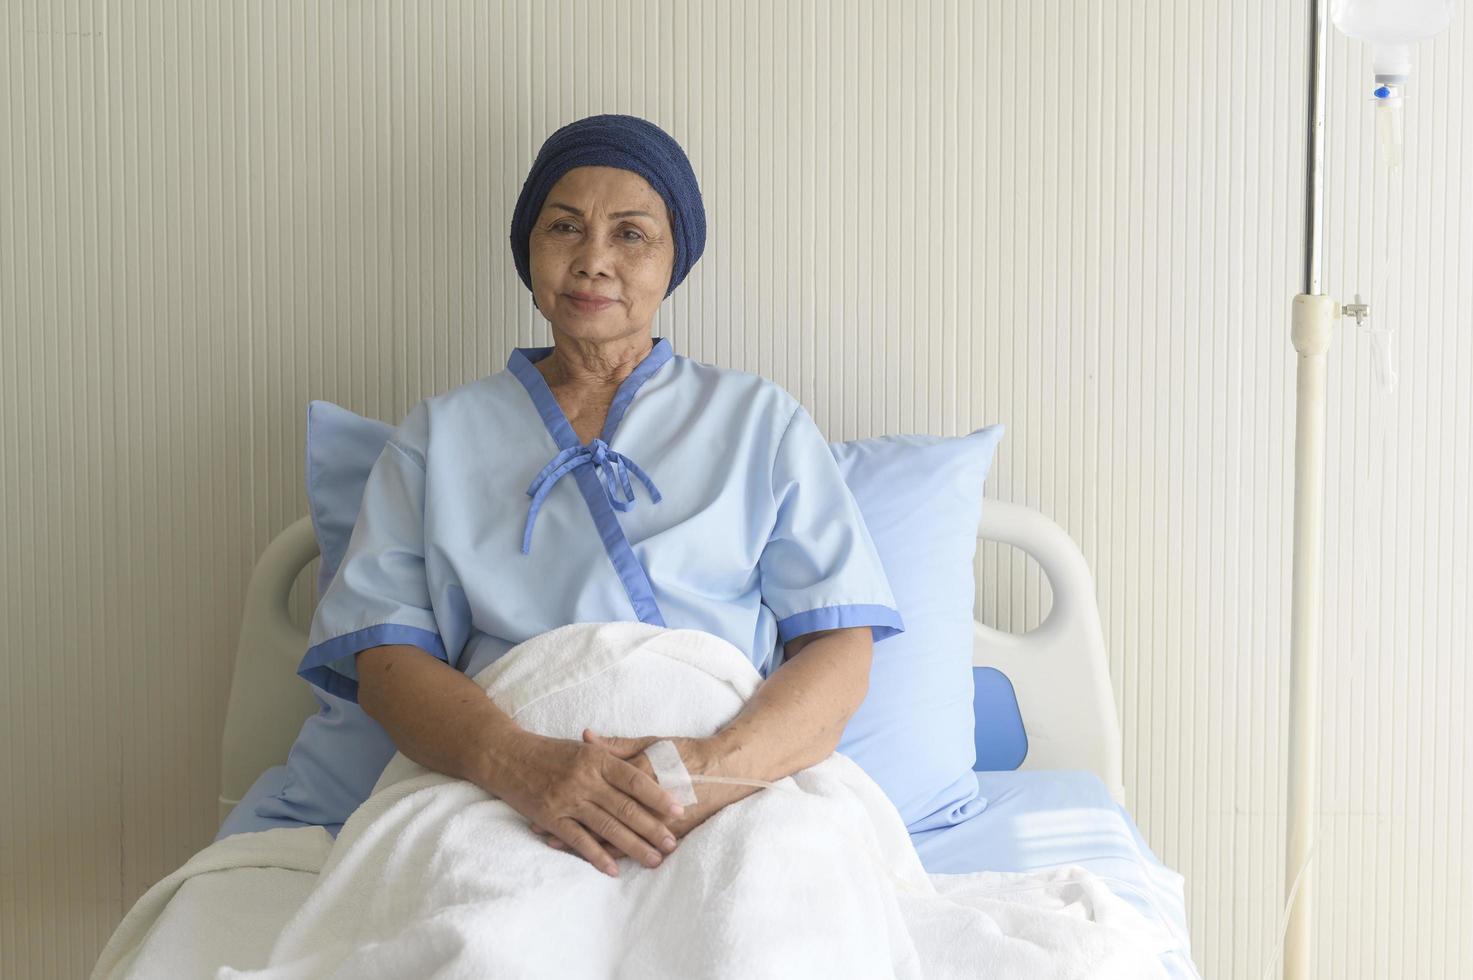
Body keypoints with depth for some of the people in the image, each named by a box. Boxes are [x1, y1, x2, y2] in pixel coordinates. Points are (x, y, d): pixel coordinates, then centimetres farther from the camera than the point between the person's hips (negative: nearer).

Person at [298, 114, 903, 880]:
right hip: (507, 808, 0)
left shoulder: (762, 421, 17)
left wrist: (718, 767, -18)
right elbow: (385, 654, 5)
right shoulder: (440, 433, 19)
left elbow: (841, 649, 5)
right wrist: (518, 763, -19)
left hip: (748, 794, 0)